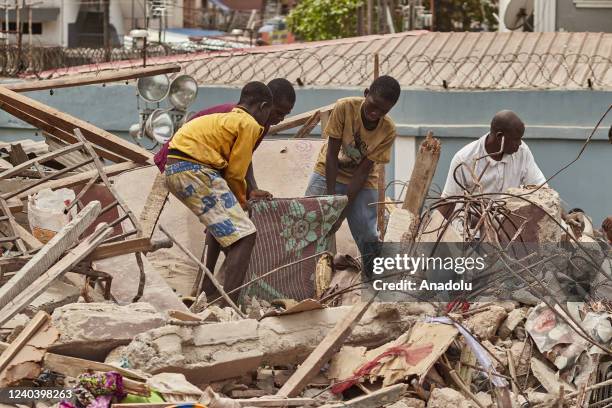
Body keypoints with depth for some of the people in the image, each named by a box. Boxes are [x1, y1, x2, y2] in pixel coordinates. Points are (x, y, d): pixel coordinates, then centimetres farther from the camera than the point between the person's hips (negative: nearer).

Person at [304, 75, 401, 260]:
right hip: (328, 174, -1)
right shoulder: (344, 107, -25)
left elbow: (363, 170, -19)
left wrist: (343, 212, -22)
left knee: (367, 237, -5)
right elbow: (332, 154, -20)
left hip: (361, 181, 1)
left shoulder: (388, 131, -21)